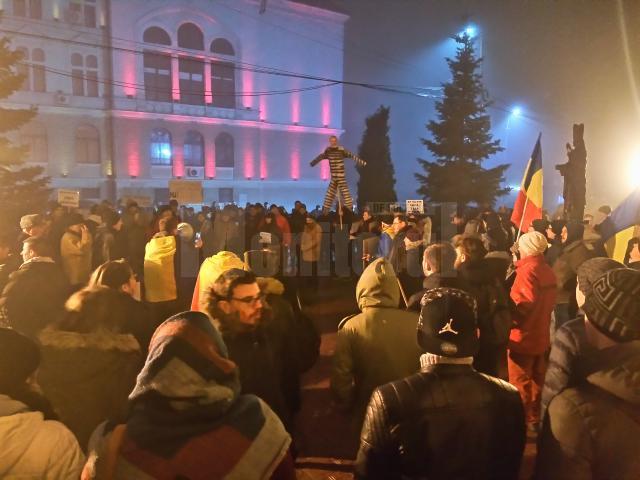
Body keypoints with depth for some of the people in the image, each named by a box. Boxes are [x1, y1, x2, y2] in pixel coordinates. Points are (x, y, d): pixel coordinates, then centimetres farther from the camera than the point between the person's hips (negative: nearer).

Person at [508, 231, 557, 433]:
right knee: (537, 380, 18)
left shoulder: (527, 271, -19)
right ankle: (535, 418, 29)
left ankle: (522, 420, 12)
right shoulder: (548, 271, 7)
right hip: (541, 335, 9)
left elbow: (524, 304, -28)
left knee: (519, 383, 4)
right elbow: (548, 302, 11)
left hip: (522, 336, -8)